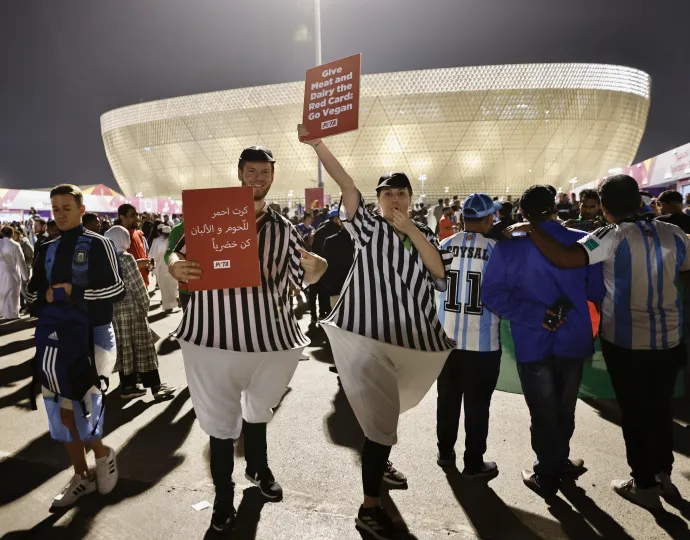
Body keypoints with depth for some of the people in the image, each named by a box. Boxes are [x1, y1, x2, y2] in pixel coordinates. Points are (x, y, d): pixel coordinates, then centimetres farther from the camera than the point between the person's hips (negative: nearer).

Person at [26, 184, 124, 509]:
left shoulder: (98, 245, -4)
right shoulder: (47, 250, 12)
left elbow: (116, 290, -10)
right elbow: (34, 291, 15)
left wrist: (72, 291, -15)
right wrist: (48, 296, -6)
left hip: (93, 334, -6)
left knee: (76, 406, -10)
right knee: (58, 406, 8)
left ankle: (103, 454, 20)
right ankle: (82, 476, 24)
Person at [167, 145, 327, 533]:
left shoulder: (283, 228, 5)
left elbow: (304, 277, 8)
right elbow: (178, 257, 4)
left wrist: (317, 266, -14)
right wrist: (176, 269, -19)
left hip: (270, 336, 3)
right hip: (215, 335, -2)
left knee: (258, 409, 25)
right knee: (220, 419, 10)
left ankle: (258, 468, 51)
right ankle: (224, 495, 33)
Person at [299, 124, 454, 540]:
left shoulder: (425, 235, 10)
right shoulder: (369, 228, -2)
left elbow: (440, 272, -6)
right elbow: (348, 186, -15)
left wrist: (411, 230, -13)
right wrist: (319, 145, -27)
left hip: (412, 336, 6)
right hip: (371, 334, -5)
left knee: (388, 409, 24)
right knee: (381, 416, -6)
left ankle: (379, 464, 49)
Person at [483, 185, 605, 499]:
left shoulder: (509, 248, -12)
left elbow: (492, 294, -18)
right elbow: (597, 292, 1)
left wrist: (536, 317, -17)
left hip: (533, 342, -2)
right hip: (573, 338, 3)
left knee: (543, 412, 15)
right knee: (564, 408, 23)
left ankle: (548, 474, 29)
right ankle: (559, 462, 41)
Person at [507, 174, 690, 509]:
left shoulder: (613, 236, -16)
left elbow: (564, 259, -30)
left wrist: (531, 230, -20)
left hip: (626, 341, -5)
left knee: (635, 412, 11)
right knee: (660, 407, 22)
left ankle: (645, 484, 24)